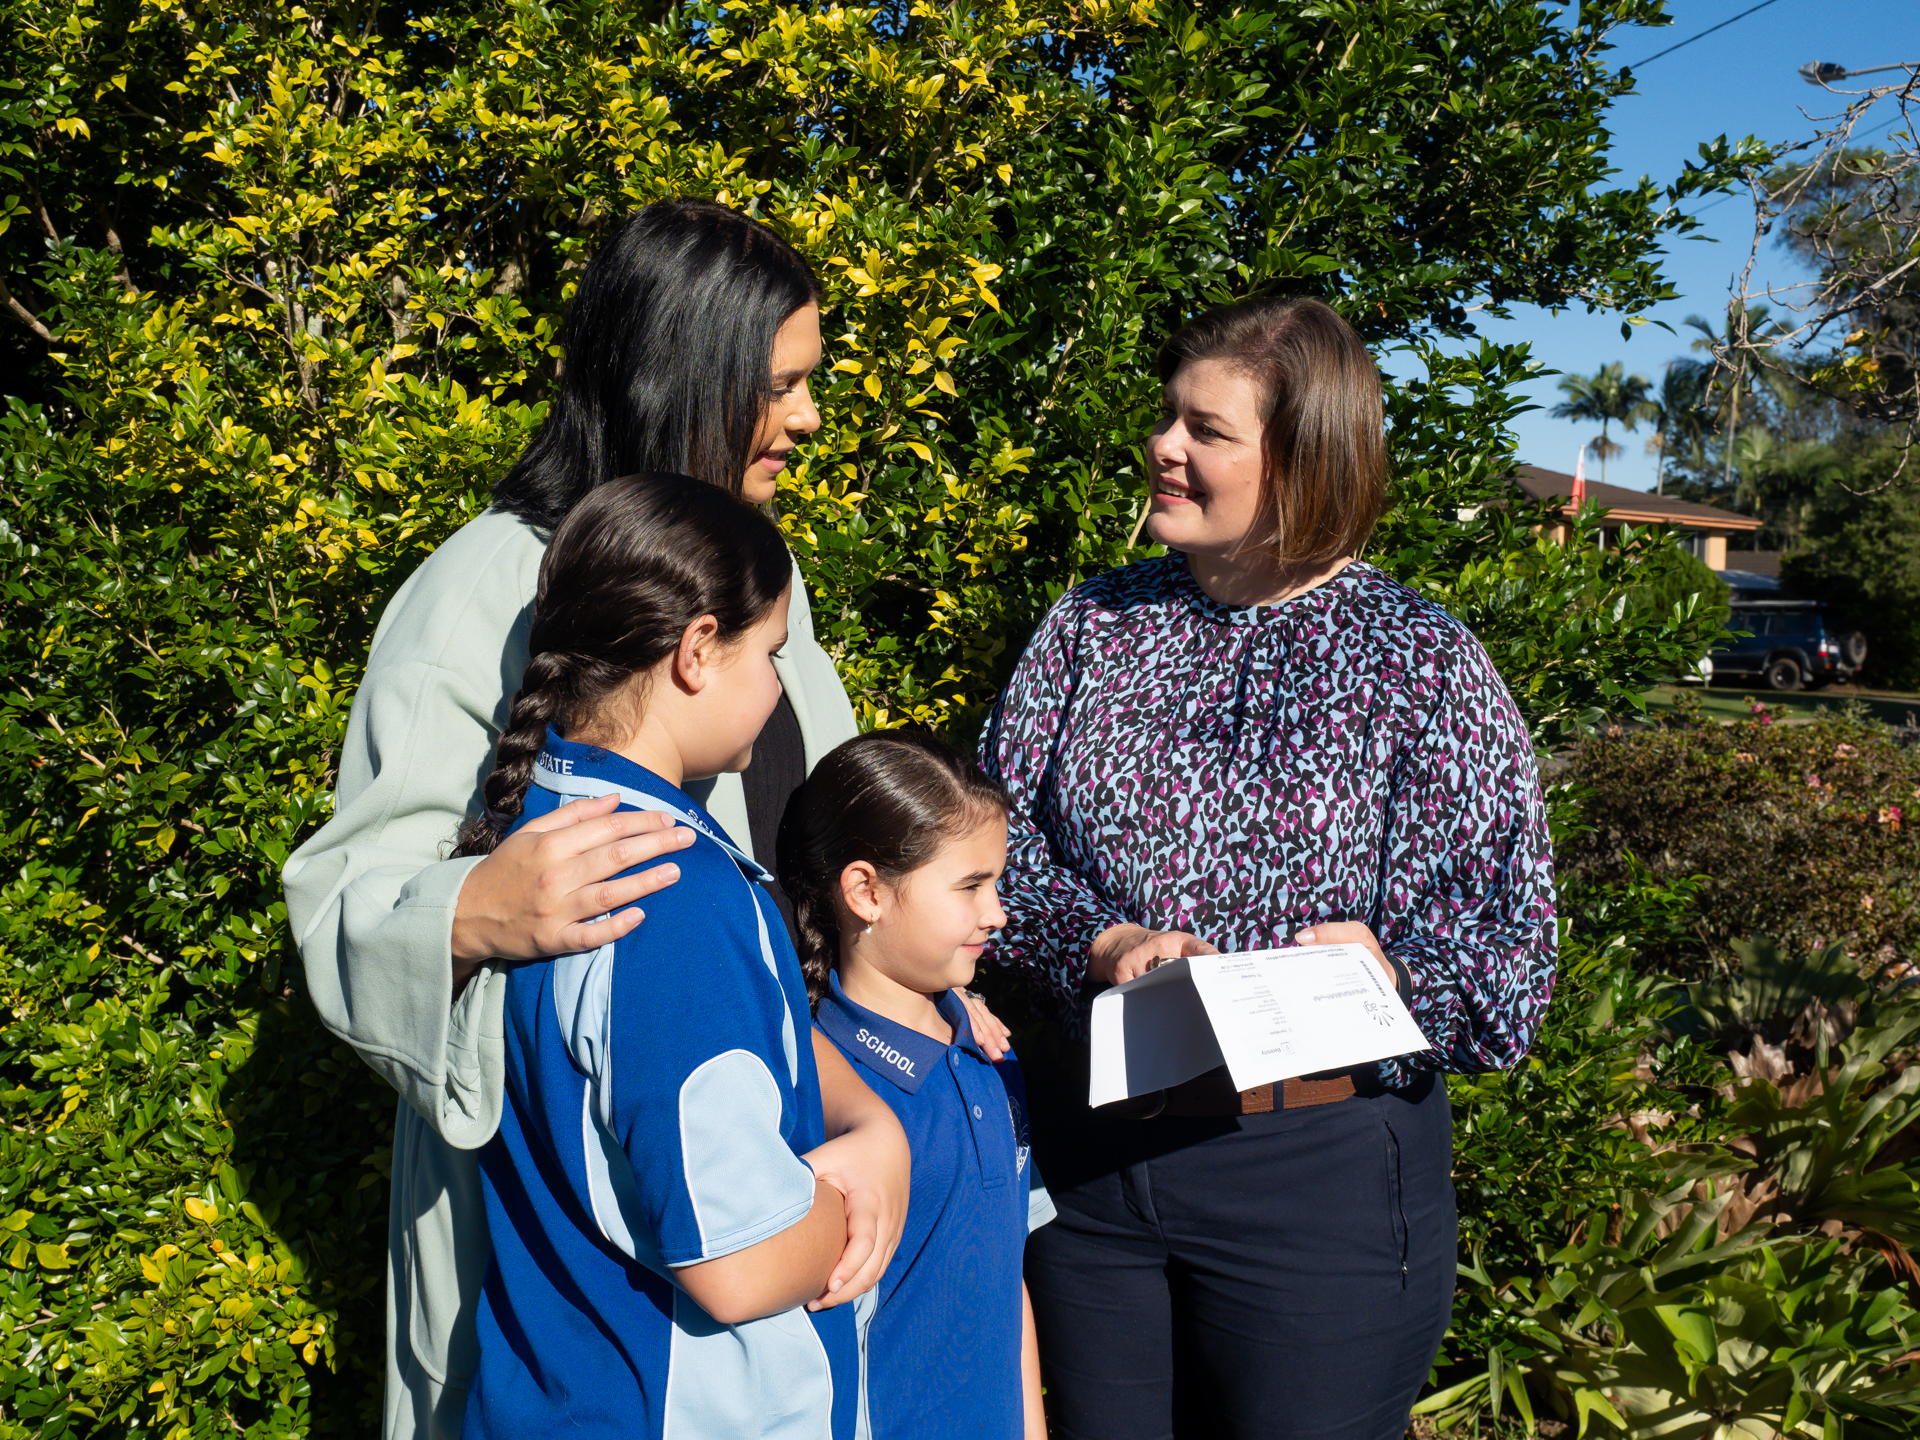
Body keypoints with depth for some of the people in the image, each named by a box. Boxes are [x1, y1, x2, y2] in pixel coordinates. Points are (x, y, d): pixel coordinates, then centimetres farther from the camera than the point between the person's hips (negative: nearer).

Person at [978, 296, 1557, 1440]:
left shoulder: (1423, 665, -8)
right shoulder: (1094, 623, 4)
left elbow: (1509, 949, -9)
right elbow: (991, 826, 0)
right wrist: (1098, 942, -16)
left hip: (1320, 1175, -3)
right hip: (1088, 1149, 4)